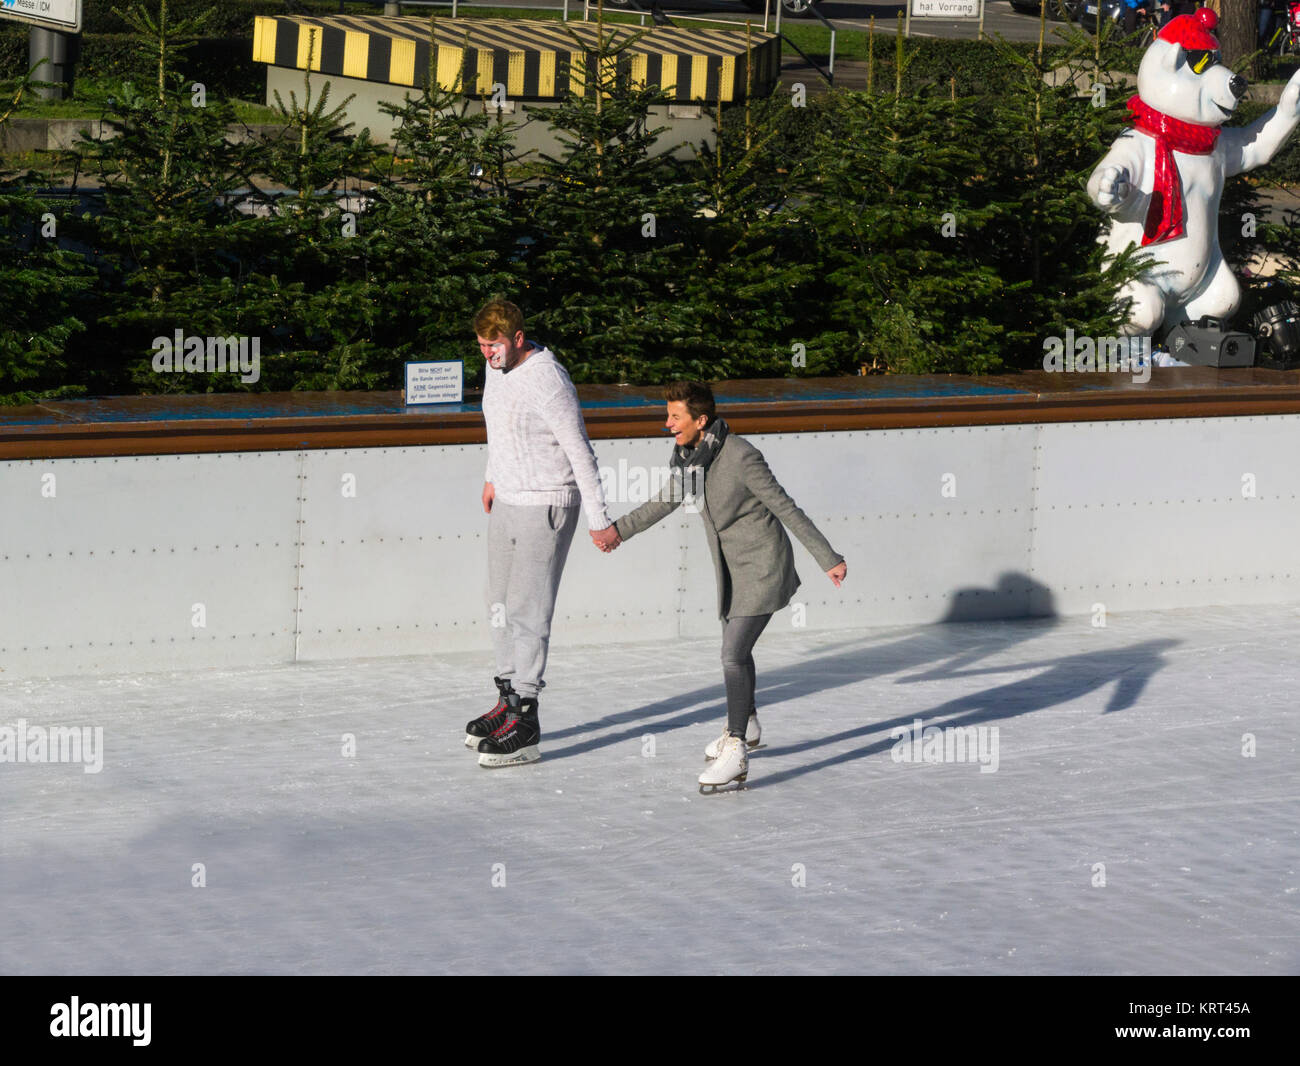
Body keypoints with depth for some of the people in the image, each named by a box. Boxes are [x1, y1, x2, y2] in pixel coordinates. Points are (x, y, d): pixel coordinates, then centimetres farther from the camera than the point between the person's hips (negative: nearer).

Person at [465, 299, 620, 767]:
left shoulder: (547, 382, -23)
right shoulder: (496, 368, 3)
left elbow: (580, 453, -19)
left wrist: (599, 521, -15)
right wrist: (492, 477, 31)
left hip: (546, 507, -9)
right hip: (507, 501, 9)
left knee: (527, 609, -10)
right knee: (500, 605, 14)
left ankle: (524, 719, -8)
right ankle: (509, 698, 25)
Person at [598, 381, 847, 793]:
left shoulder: (741, 457, -25)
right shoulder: (687, 454, -2)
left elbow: (786, 509, -19)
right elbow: (667, 500, 17)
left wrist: (828, 558, -15)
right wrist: (620, 530, 15)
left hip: (762, 566, -8)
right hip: (731, 569, 8)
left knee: (733, 655, -16)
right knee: (736, 649, 23)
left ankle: (736, 752, -14)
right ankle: (746, 724, 45)